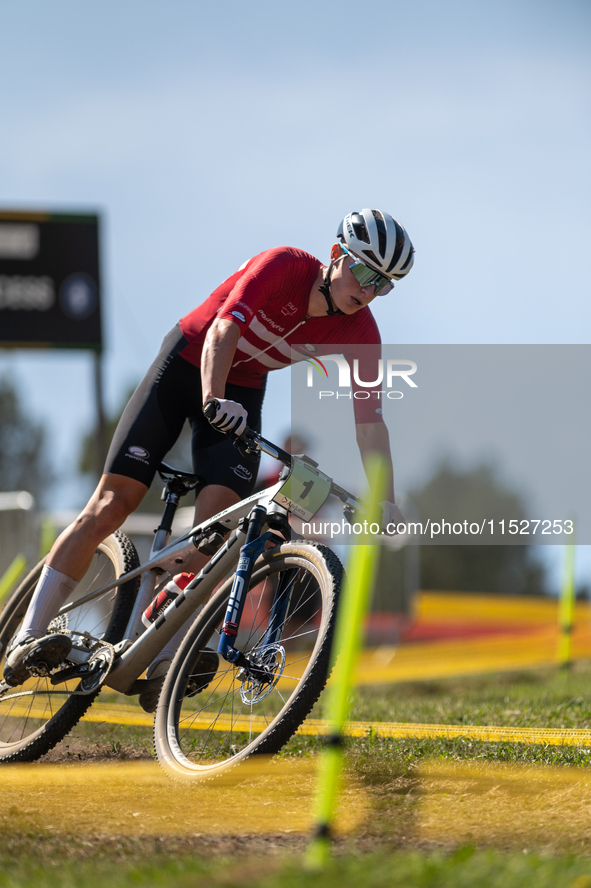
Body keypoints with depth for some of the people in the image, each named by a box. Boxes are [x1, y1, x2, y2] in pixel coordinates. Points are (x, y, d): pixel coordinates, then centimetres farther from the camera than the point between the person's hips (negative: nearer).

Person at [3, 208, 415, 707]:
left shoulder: (360, 331, -12)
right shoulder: (284, 267, -25)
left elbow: (369, 417, -9)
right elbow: (223, 328, -34)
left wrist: (388, 504, -16)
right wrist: (213, 400, -51)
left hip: (243, 393, 3)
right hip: (187, 365, -3)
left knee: (217, 520, -19)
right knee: (112, 503, -11)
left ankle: (165, 664, -16)